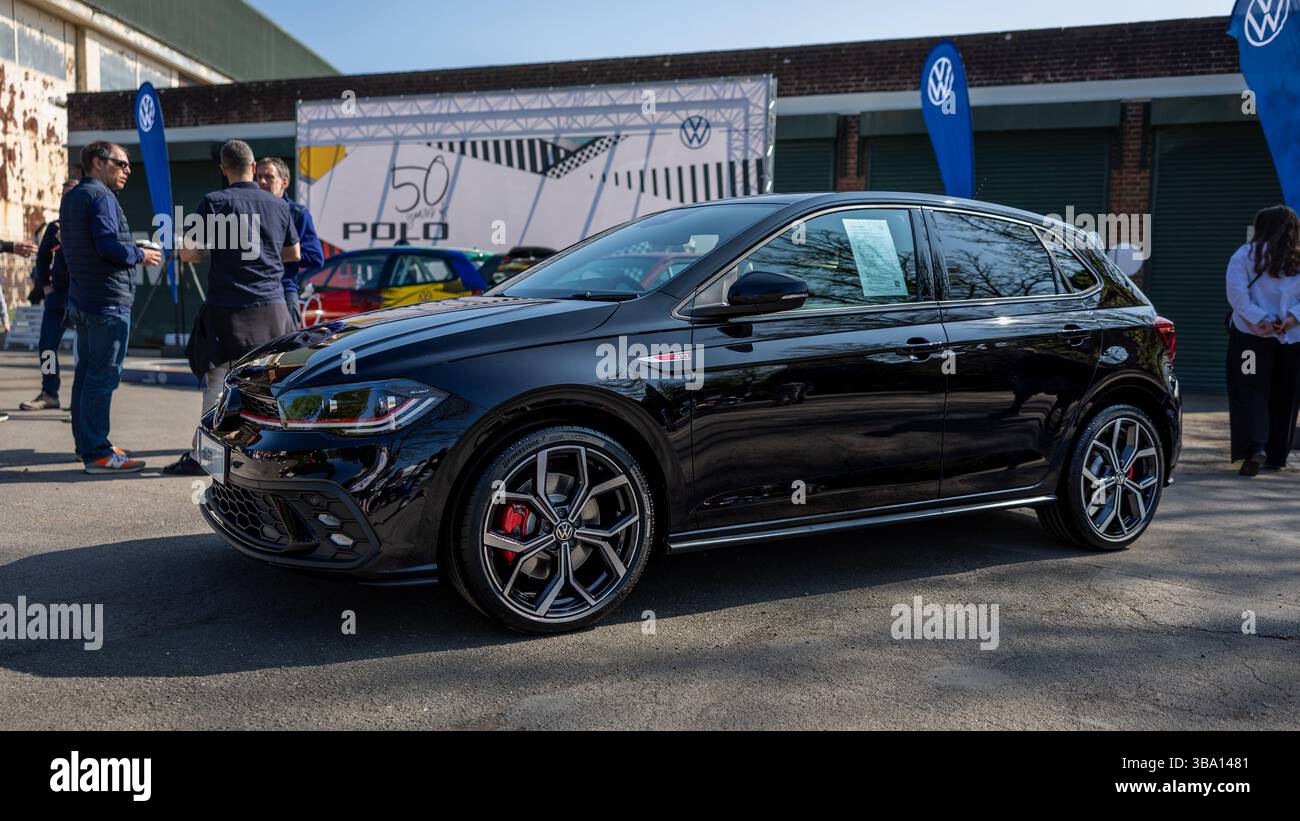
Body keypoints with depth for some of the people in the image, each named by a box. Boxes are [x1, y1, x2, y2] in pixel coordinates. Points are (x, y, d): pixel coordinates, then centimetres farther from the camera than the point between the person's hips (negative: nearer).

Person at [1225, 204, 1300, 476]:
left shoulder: (1246, 255, -1)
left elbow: (1236, 293, -13)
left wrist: (1259, 319, -16)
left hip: (1251, 335, -3)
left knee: (1250, 393, -1)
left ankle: (1255, 448, -21)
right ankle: (1277, 455, 21)